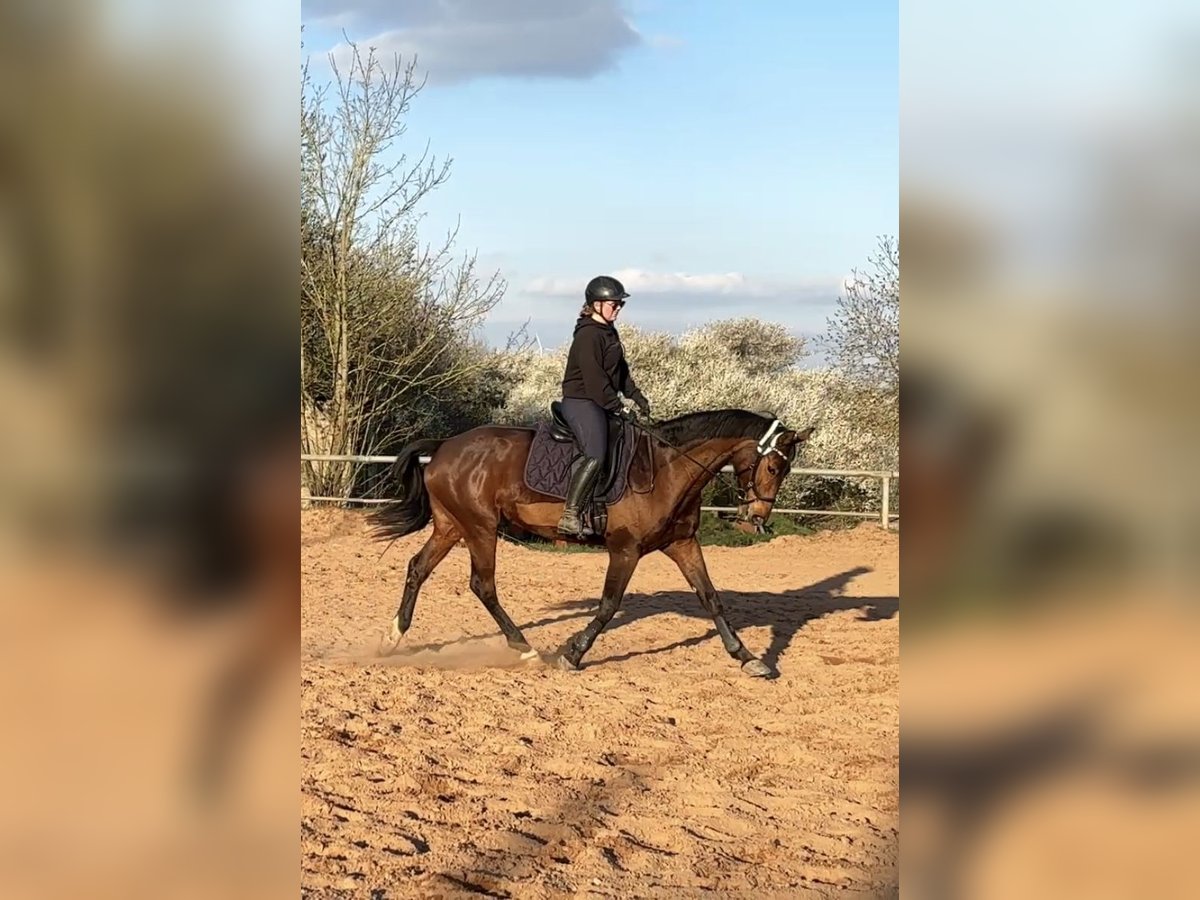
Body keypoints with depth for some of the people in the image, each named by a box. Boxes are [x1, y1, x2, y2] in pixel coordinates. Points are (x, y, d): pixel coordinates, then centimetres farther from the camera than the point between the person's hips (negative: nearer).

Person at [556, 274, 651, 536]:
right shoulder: (588, 335, -15)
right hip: (581, 401, -11)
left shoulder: (609, 332, 15)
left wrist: (636, 396, 12)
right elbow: (594, 378, -20)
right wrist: (616, 407, -17)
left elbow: (621, 370, 22)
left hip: (601, 403, 11)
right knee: (596, 456, -25)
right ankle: (569, 517, -26)